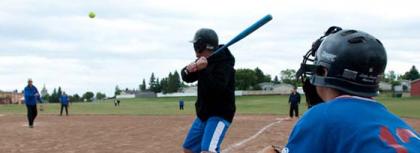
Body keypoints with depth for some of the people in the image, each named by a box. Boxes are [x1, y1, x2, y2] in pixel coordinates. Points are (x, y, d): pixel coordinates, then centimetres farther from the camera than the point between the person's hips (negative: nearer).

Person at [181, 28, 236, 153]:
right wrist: (189, 69, -19)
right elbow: (186, 77, 2)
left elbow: (215, 89, -32)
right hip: (203, 114, 10)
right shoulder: (204, 61, 5)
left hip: (220, 115, -9)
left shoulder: (224, 63, -20)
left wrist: (202, 70, -35)